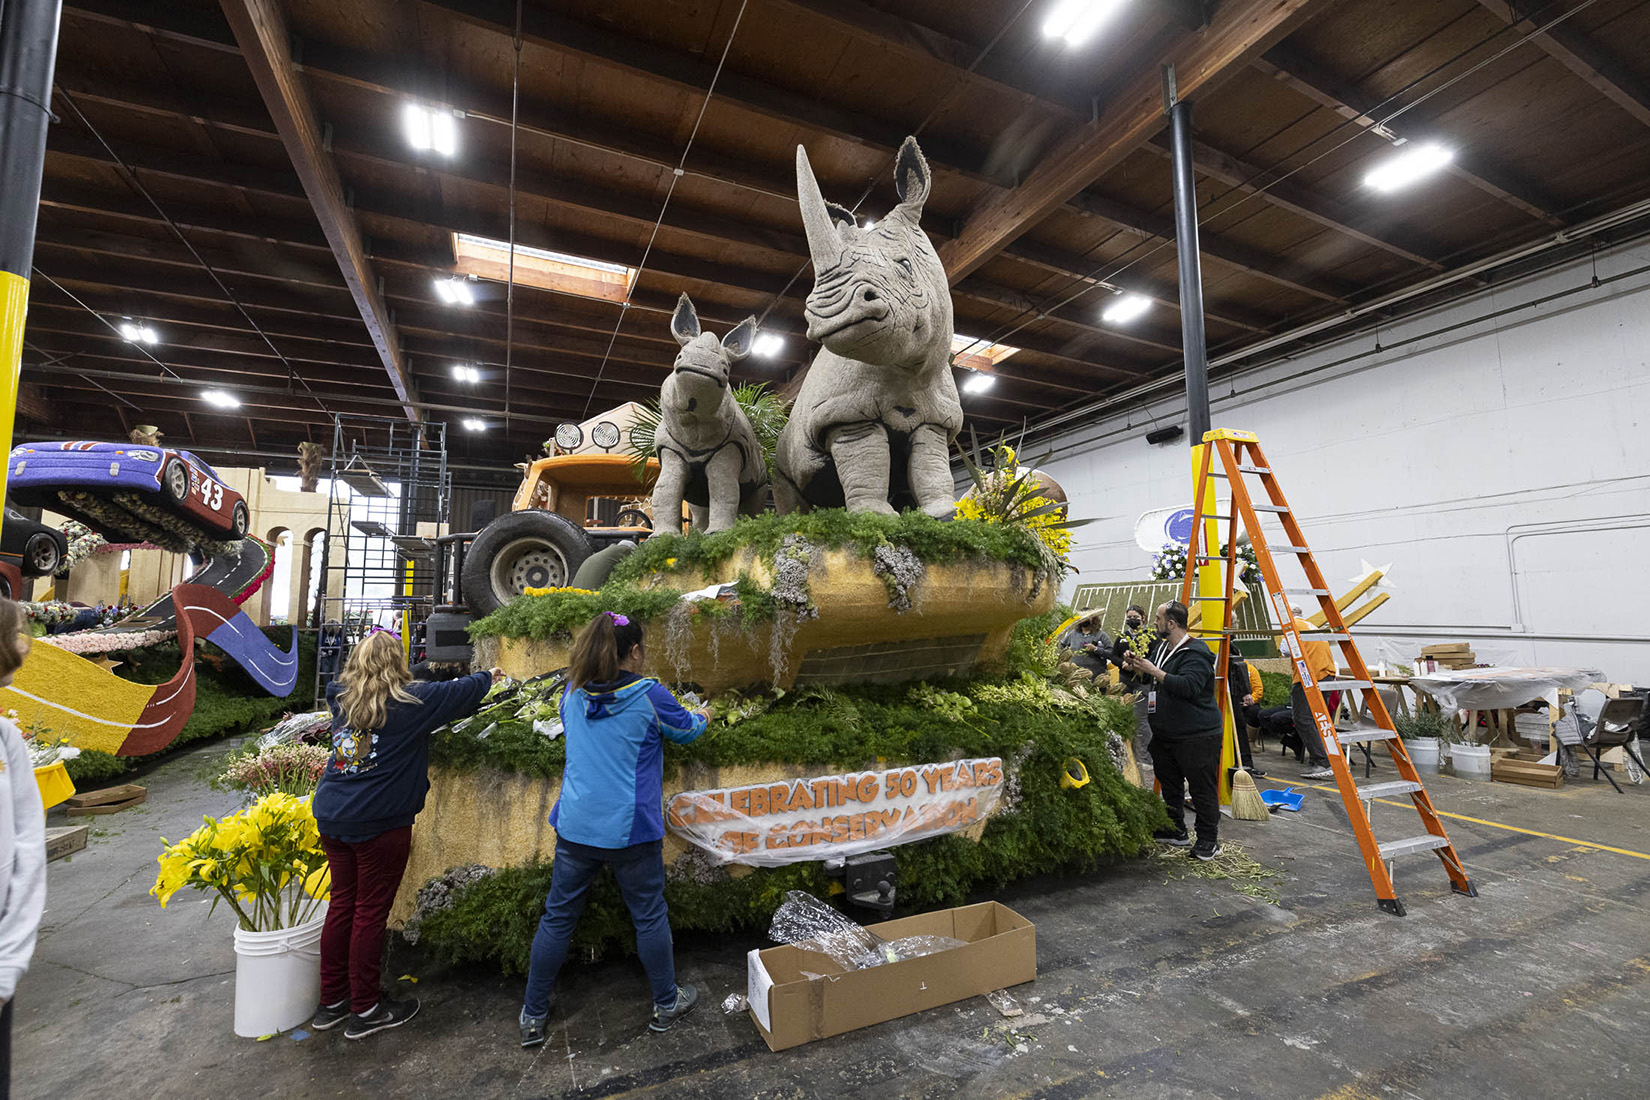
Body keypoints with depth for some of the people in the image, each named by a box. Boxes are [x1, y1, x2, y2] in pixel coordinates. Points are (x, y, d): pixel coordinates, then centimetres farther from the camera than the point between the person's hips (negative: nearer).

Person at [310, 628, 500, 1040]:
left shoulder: (341, 698, 4)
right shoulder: (411, 701, -13)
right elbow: (462, 692, -3)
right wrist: (488, 677, 16)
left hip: (332, 817, 7)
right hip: (379, 823, -6)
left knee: (342, 902, 17)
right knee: (370, 910, 5)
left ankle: (331, 1001, 30)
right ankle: (365, 1010, 19)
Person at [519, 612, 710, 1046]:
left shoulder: (572, 694, 0)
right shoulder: (649, 696, -14)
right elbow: (685, 729, 3)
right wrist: (702, 716, 26)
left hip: (574, 828, 4)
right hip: (630, 831, -4)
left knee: (557, 916, 19)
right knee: (649, 916, 14)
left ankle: (533, 1016, 33)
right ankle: (666, 1003, 31)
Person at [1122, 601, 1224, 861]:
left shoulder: (1195, 654, -18)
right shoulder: (1162, 649, 12)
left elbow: (1188, 686, -32)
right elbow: (1153, 679, 27)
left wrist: (1153, 671, -27)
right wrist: (1137, 667, 7)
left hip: (1197, 736, -10)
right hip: (1165, 734, 10)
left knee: (1202, 789, 0)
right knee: (1170, 784, 19)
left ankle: (1209, 841, 13)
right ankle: (1176, 831, 32)